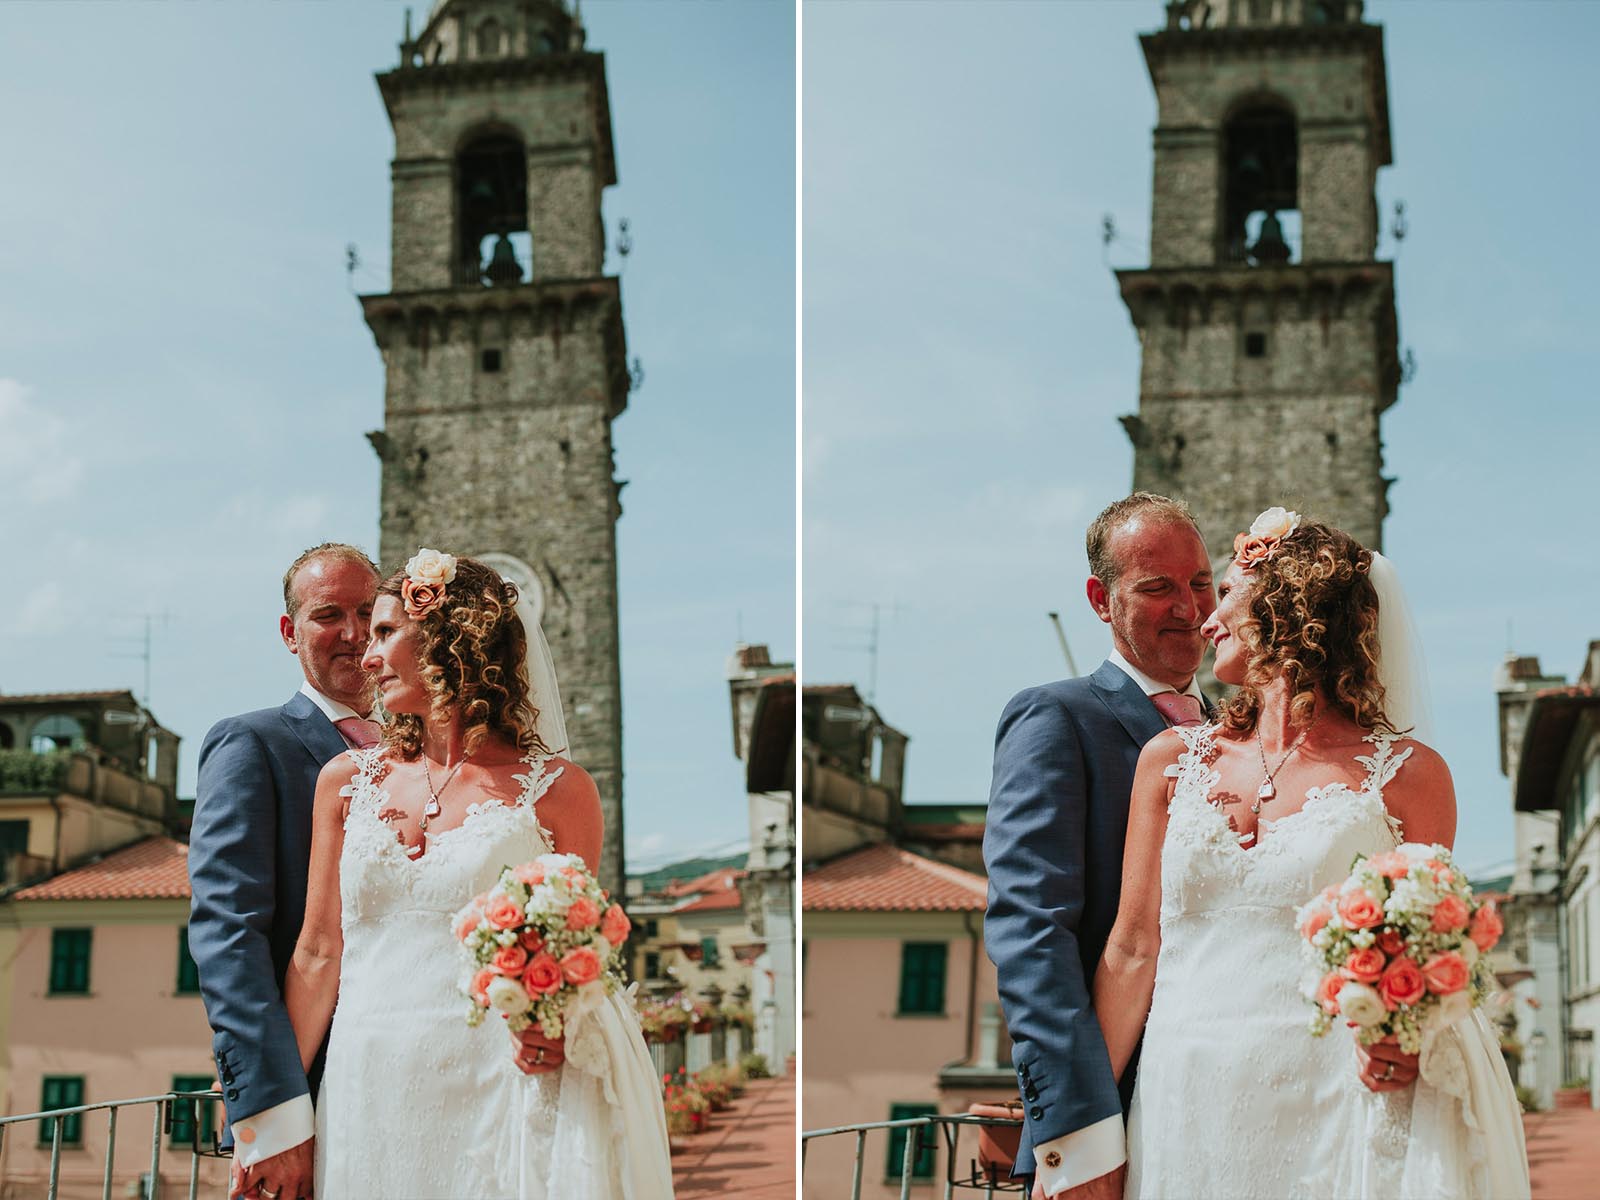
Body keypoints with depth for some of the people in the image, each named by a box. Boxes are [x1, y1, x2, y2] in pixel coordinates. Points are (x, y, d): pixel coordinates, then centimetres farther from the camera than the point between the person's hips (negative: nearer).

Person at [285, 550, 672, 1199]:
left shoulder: (557, 789, -1)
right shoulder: (348, 780, 9)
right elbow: (319, 953, 8)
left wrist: (556, 1031, -17)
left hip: (498, 1097, -3)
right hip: (367, 1093, 3)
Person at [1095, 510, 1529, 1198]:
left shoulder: (1406, 773, 1)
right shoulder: (1173, 760, 10)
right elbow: (1133, 949, 7)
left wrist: (1404, 1040, -18)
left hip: (1333, 1117, -3)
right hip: (1186, 1114, 3)